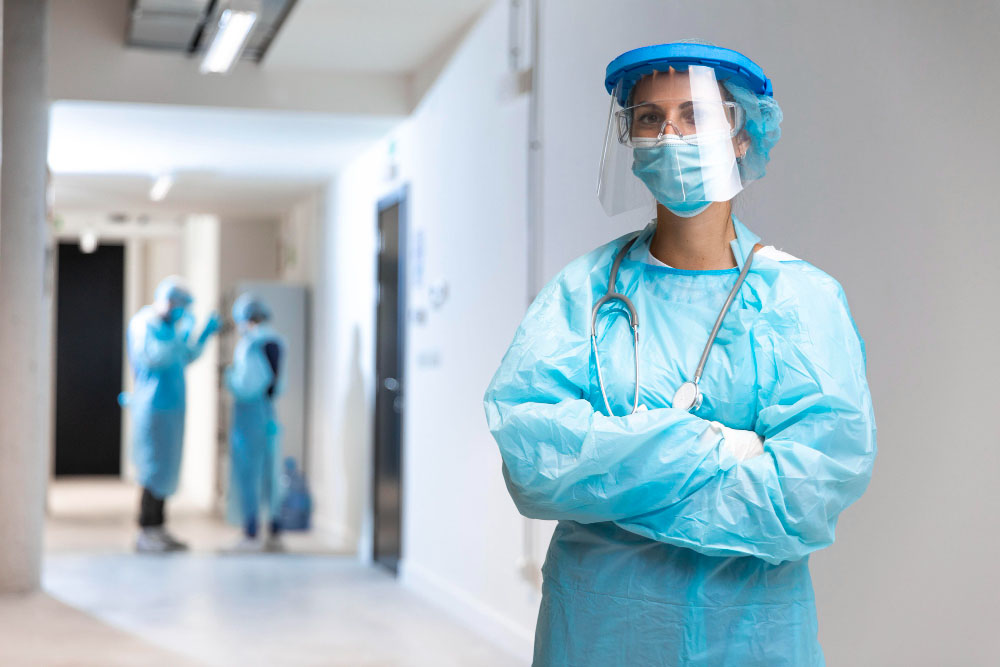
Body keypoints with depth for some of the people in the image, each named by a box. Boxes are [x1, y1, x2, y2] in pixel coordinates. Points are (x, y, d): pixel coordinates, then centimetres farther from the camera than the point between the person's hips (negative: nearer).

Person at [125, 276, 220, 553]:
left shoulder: (165, 326, 18)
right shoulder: (143, 323, -11)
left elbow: (186, 358, 24)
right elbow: (155, 357, -26)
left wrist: (206, 333, 13)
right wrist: (181, 334, -25)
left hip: (171, 408, 10)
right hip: (155, 407, -10)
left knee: (164, 470, 10)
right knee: (156, 470, -10)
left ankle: (157, 530, 14)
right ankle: (145, 533, -6)